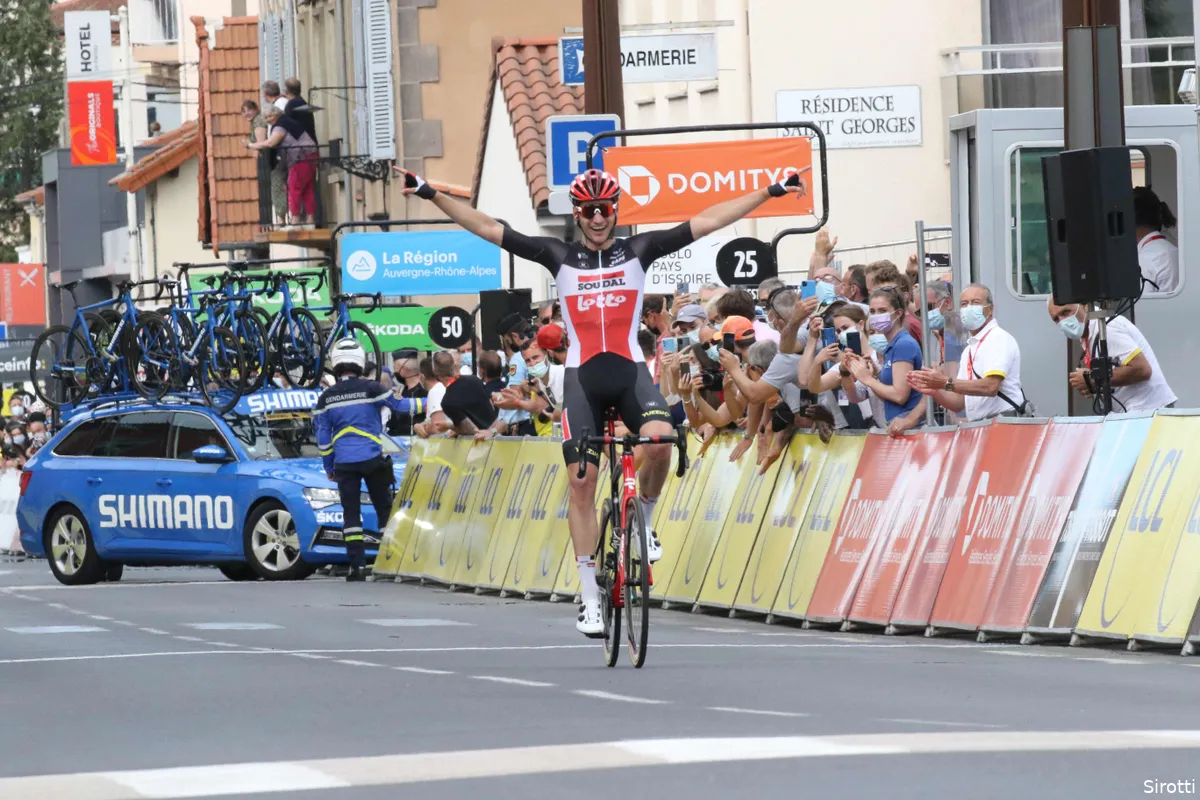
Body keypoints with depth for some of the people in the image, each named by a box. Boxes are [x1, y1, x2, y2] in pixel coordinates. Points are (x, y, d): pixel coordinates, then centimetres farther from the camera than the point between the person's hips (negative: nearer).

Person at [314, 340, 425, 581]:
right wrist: (426, 403, 22)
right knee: (385, 509, 8)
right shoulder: (371, 389, -6)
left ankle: (357, 566, -5)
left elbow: (322, 438, 6)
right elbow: (399, 407, 6)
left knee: (351, 514, 4)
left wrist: (329, 468, 17)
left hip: (344, 463, 1)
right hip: (373, 460, -1)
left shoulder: (326, 398, 3)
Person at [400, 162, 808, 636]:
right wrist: (430, 195, -3)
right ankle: (590, 597, 2)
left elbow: (708, 221, 2)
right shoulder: (560, 257, 6)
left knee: (659, 439, -30)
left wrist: (771, 192, -2)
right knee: (581, 483, -4)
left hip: (631, 372, -1)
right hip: (583, 378, 1)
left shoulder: (638, 251, 5)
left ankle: (643, 522, 0)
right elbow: (488, 229, 3)